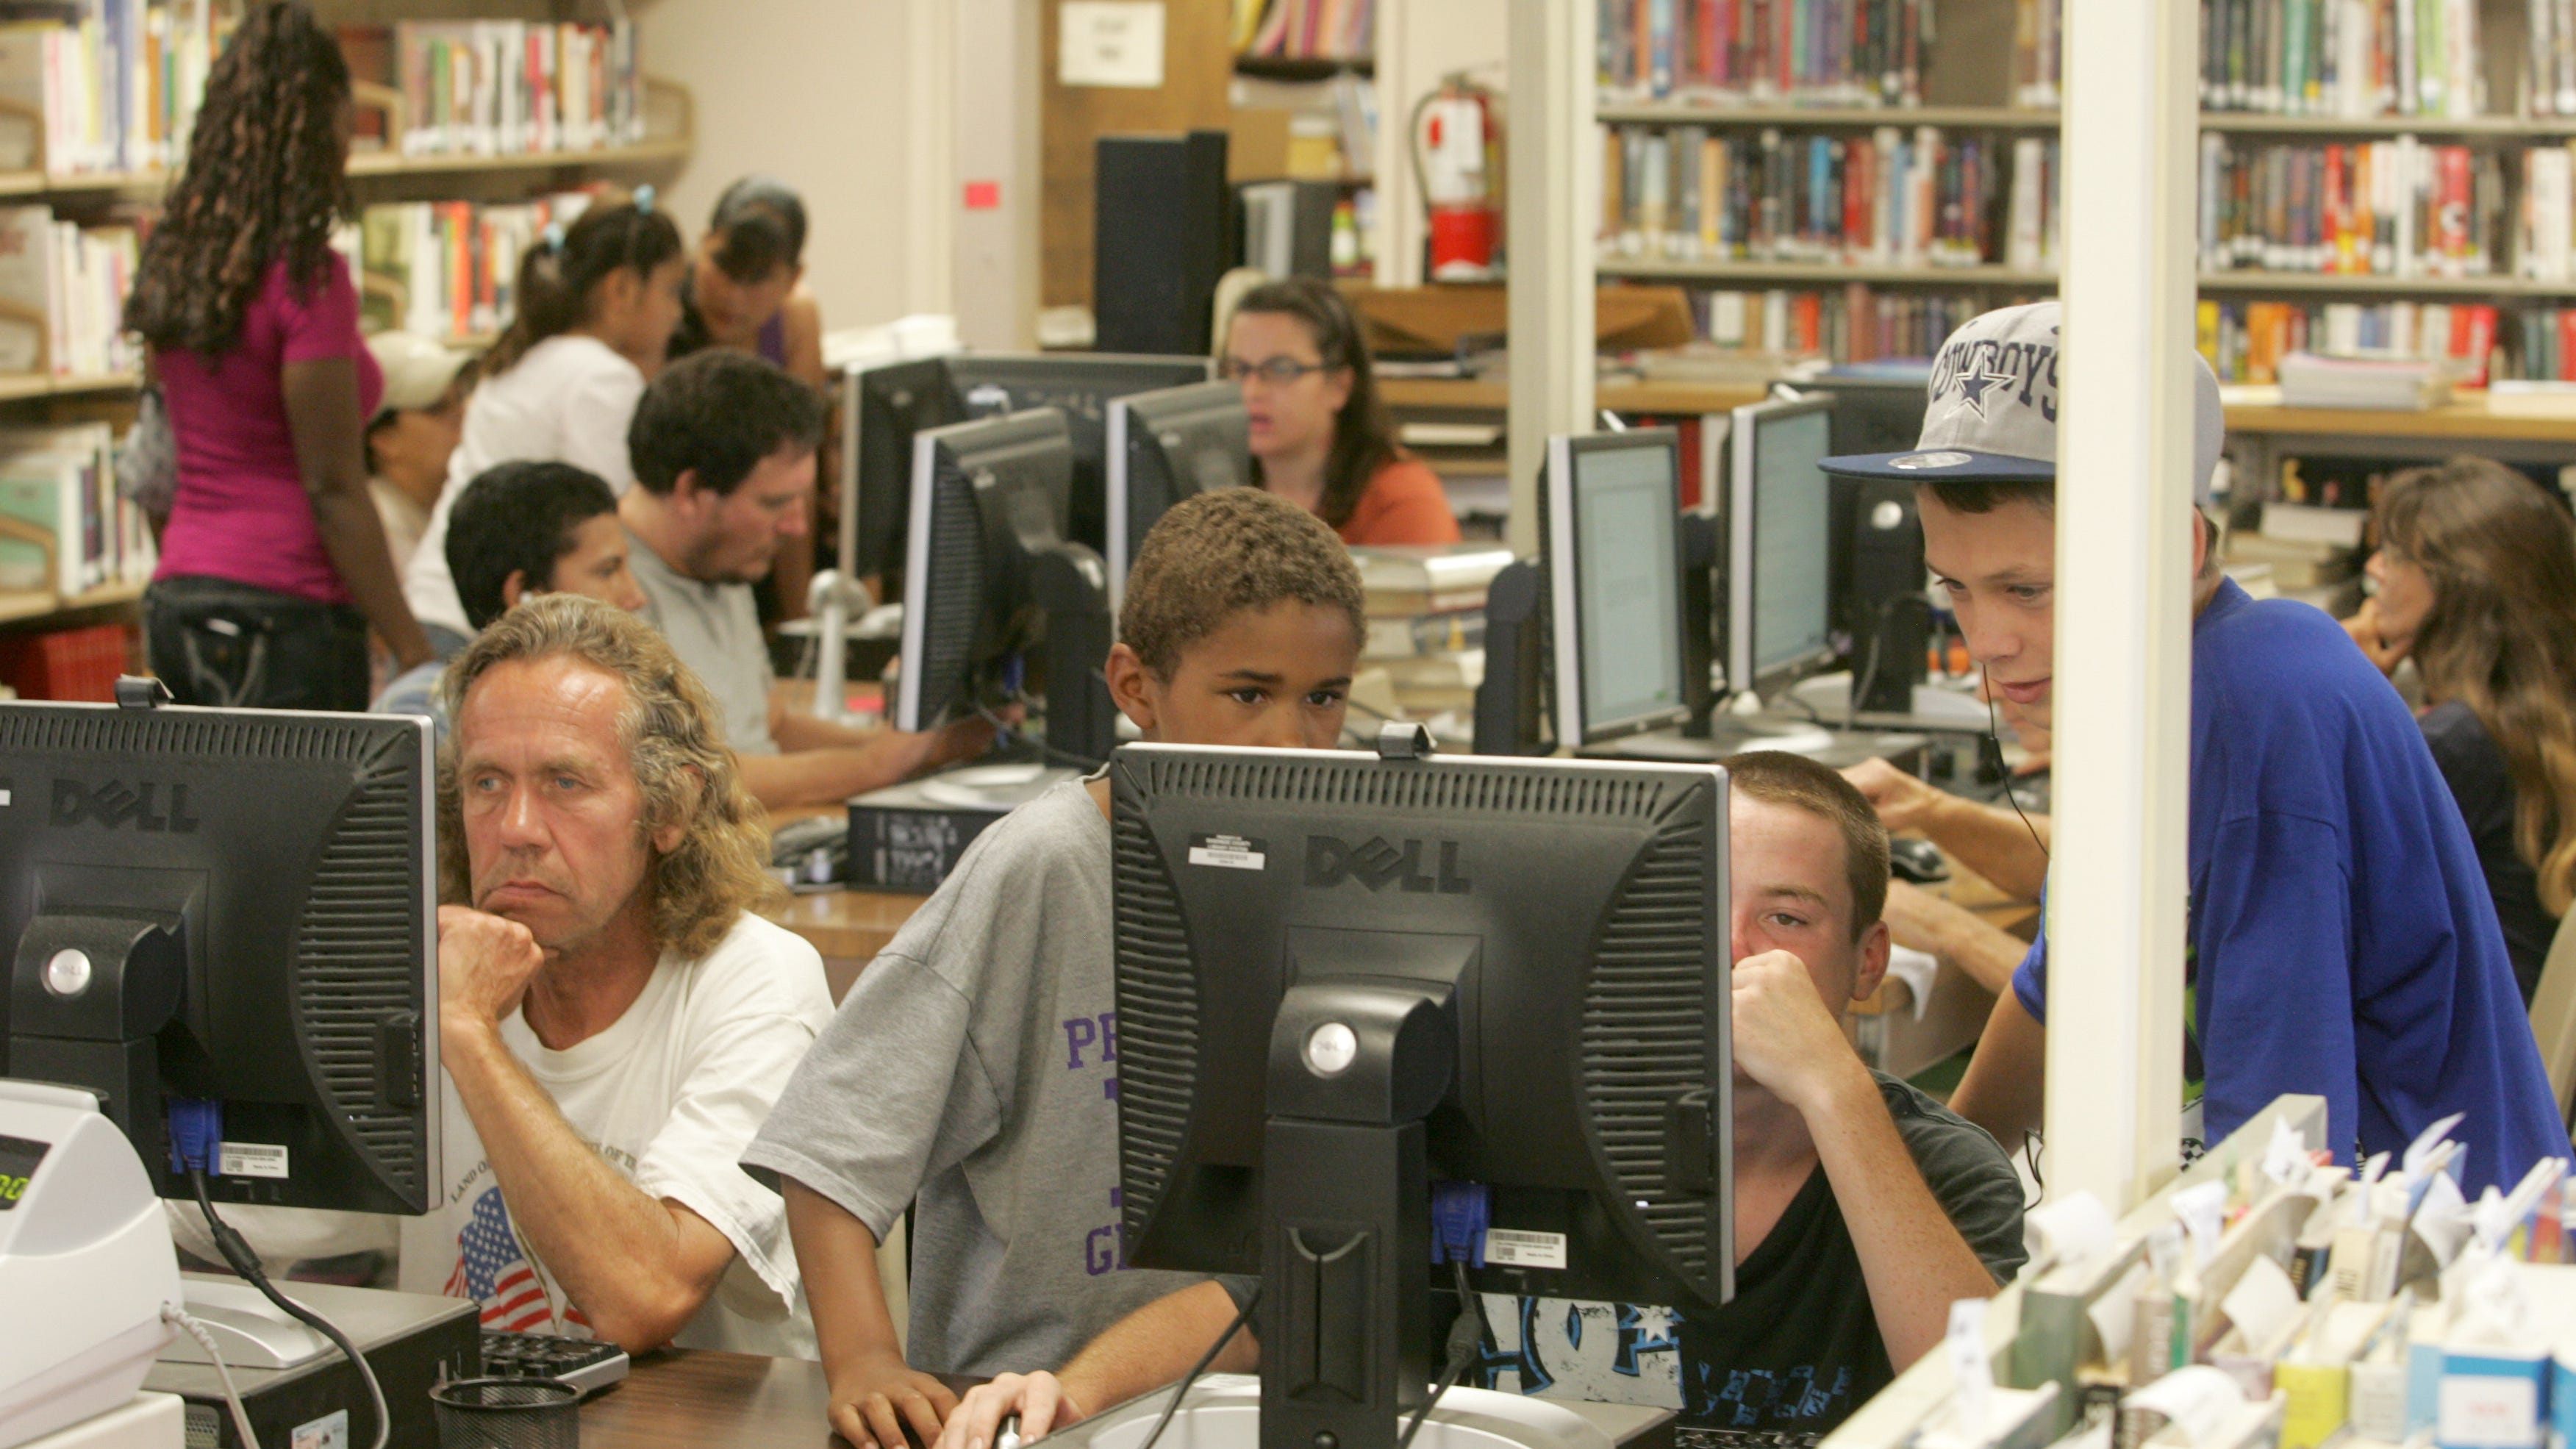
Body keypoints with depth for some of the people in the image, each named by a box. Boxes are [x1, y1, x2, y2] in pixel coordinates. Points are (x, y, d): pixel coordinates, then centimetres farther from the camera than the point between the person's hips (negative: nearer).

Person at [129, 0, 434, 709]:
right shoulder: (307, 277, -13)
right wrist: (416, 656, -12)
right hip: (283, 611, -8)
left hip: (175, 600, 8)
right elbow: (334, 490, -14)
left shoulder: (173, 264, 9)